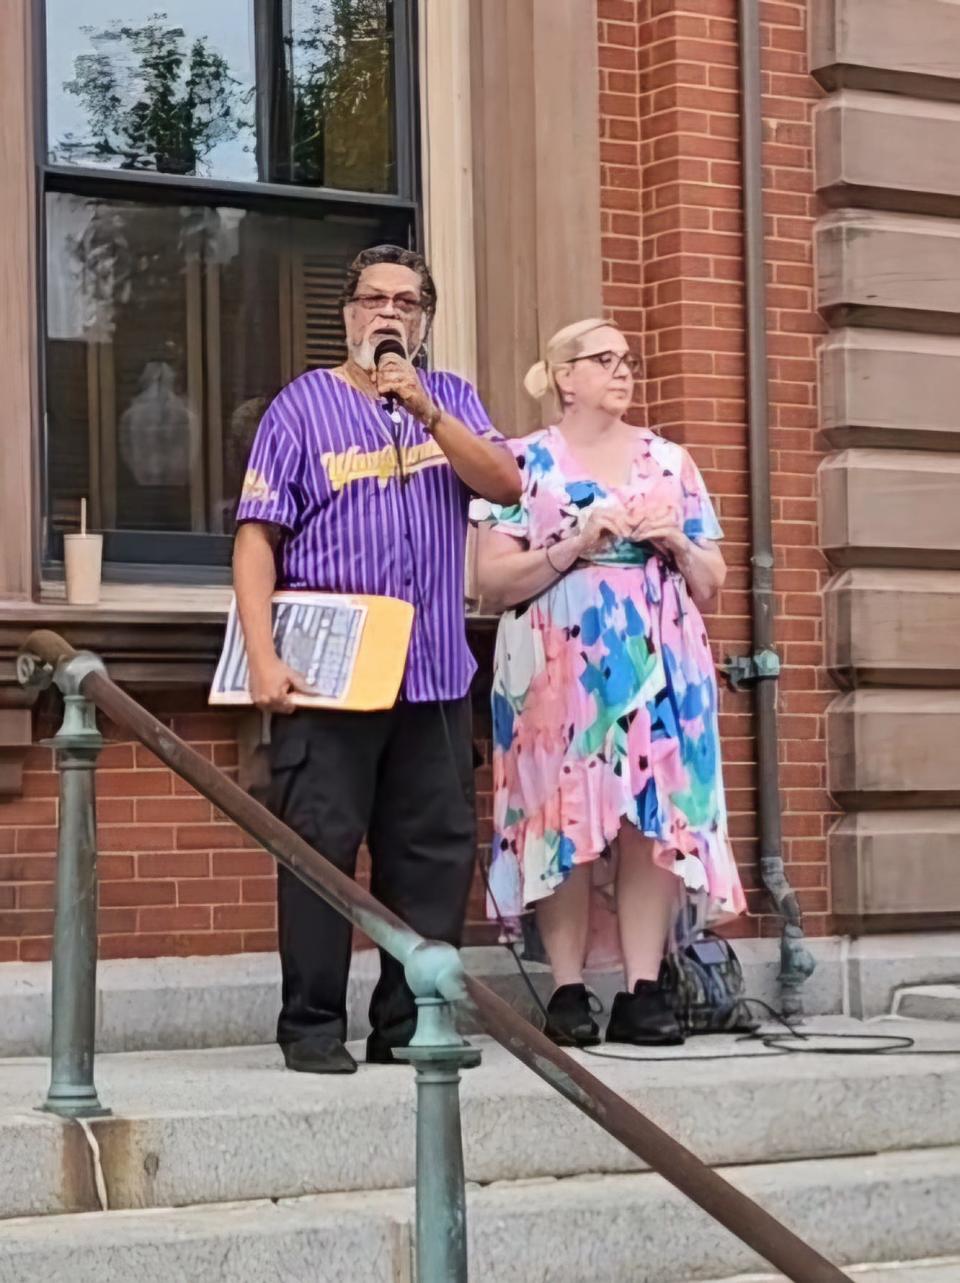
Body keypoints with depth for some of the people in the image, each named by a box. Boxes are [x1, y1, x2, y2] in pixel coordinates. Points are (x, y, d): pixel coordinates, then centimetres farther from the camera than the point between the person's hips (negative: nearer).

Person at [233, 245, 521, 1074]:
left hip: (434, 673, 4)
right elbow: (257, 538, -3)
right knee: (320, 847, -5)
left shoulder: (451, 401, 15)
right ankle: (311, 1027, 3)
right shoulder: (303, 406, 3)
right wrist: (264, 657, -13)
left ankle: (411, 1023, 15)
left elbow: (506, 485, -2)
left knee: (436, 851, 5)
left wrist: (428, 412, -12)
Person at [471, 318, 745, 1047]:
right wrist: (574, 545, -12)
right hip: (560, 671, -3)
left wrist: (677, 544, -2)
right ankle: (569, 992, -4)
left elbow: (712, 584, 17)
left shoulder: (670, 461, 16)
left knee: (654, 819, -5)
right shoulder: (526, 462, 6)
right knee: (563, 820, -8)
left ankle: (645, 989, -2)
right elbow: (492, 580, -3)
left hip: (658, 667, 3)